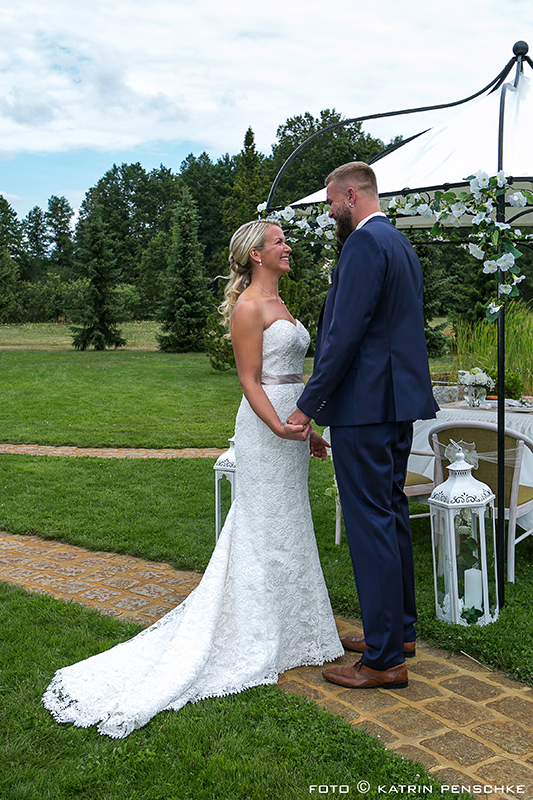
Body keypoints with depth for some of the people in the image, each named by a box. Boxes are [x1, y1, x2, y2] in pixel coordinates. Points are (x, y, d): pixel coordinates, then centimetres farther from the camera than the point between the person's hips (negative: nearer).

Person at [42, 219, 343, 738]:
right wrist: (280, 427, -31)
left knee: (285, 531, 16)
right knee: (265, 533, -2)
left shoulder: (277, 305, 17)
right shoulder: (248, 307, -12)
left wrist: (306, 432, 21)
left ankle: (283, 630, 29)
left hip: (289, 426, 10)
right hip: (266, 428, -10)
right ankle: (256, 646, 11)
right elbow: (250, 382, -17)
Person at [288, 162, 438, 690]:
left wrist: (308, 405, -16)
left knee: (371, 524, -5)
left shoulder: (365, 243, -13)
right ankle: (399, 629, 30)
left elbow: (345, 334, -21)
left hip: (365, 407, -10)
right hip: (400, 400, 10)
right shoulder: (401, 245, 18)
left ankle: (385, 659, 4)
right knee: (392, 514, 17)